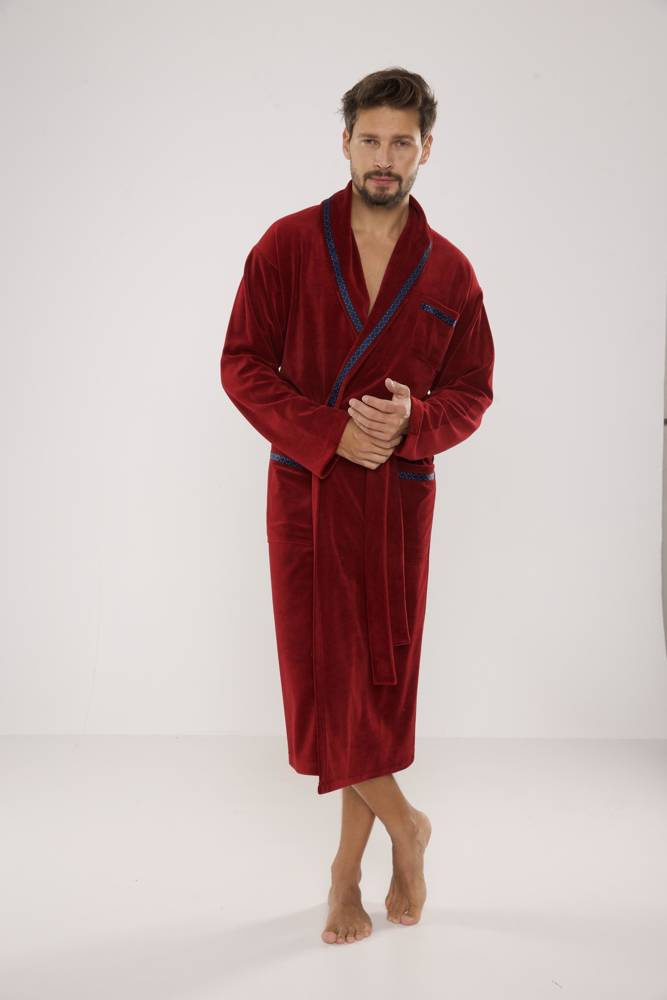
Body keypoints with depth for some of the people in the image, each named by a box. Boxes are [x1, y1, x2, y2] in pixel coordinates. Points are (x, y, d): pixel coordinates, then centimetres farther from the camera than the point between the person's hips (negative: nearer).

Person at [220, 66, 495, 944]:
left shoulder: (450, 272, 3)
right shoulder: (289, 245, -1)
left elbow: (472, 392, 7)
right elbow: (242, 364, -4)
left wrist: (412, 420, -16)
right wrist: (330, 430, -16)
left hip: (398, 495, 1)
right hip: (304, 488, -1)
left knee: (382, 675, 6)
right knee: (325, 675, -6)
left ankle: (348, 872, 24)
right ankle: (402, 824, 17)